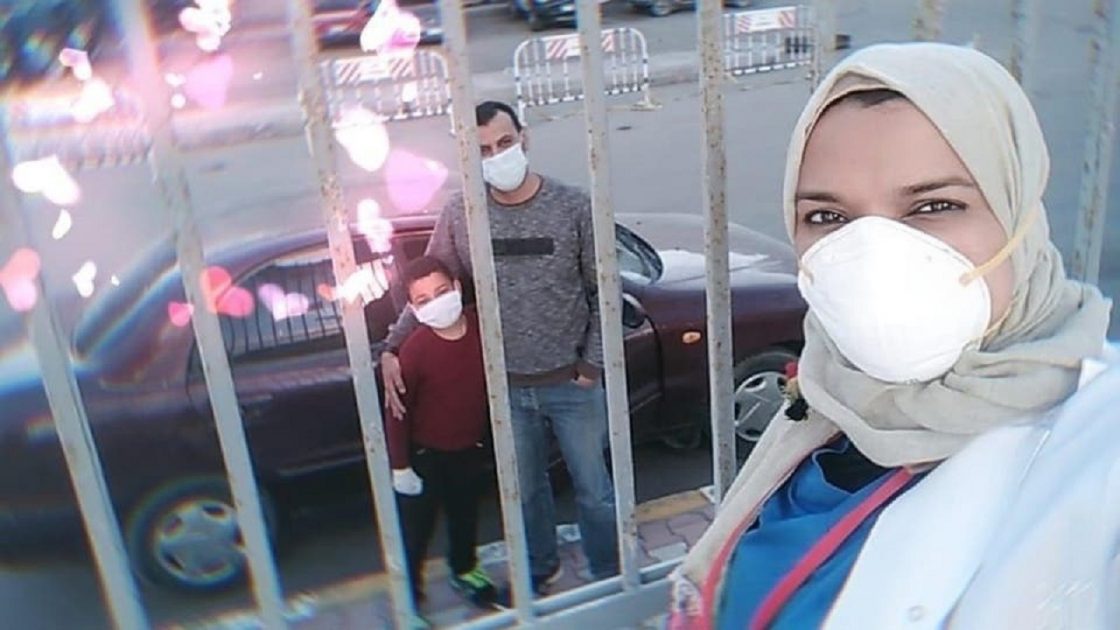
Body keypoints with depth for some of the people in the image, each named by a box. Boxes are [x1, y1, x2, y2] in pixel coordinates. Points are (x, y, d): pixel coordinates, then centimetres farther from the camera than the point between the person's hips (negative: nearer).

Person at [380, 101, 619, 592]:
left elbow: (602, 292, -6)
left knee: (594, 490, 13)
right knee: (525, 491, 21)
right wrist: (391, 349, -8)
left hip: (571, 384, -2)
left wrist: (592, 364, -9)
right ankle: (540, 570, 47)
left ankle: (609, 578, 37)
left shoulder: (573, 206, -11)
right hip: (507, 388, 2)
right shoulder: (459, 215, -7)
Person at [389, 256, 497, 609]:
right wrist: (400, 465, -13)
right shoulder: (414, 349, -26)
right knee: (416, 530, 7)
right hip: (426, 454, -4)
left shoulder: (481, 326, -16)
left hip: (471, 448, 5)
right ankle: (409, 597, 27)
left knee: (465, 517, 26)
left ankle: (464, 571, 51)